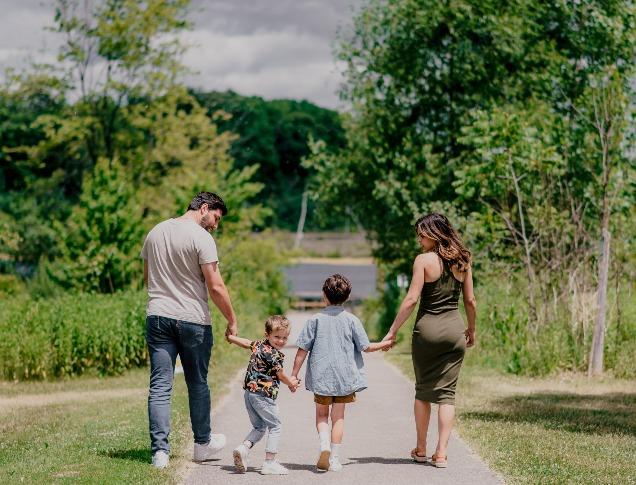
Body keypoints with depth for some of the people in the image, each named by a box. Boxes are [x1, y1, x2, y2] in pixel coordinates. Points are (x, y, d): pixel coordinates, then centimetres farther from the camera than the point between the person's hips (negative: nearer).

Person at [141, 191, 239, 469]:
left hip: (157, 316, 4)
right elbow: (215, 286, -14)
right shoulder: (201, 238, -11)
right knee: (198, 384, 12)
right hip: (193, 320, -4)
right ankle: (202, 444, 26)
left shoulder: (155, 232, 10)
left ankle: (160, 451, -3)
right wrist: (231, 320, -3)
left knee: (160, 386, 2)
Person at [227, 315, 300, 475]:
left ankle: (244, 448, -4)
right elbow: (281, 376, -7)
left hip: (249, 393, 9)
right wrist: (291, 383, 14)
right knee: (275, 427, 3)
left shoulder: (259, 345, 8)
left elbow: (245, 342, 27)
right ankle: (269, 463, 1)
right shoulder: (273, 354, -16)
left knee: (259, 427, 20)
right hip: (263, 394, -9)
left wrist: (230, 337, 46)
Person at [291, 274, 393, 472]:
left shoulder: (315, 320, -4)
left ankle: (324, 445, -11)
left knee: (321, 414, 14)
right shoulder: (351, 320, -3)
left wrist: (294, 374, 3)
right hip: (344, 377, 0)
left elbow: (302, 350, -4)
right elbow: (366, 347, 0)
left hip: (321, 376, 0)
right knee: (338, 417, 8)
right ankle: (334, 459, 7)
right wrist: (384, 344, 19)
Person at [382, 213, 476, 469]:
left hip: (427, 327, -3)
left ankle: (421, 449, 20)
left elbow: (411, 299, -13)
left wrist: (393, 330, -8)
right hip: (454, 328, 3)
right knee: (447, 393, 5)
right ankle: (441, 453, 1)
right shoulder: (462, 261, 5)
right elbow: (470, 301, 9)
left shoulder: (424, 260, -9)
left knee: (423, 390, 12)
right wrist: (471, 330, 22)